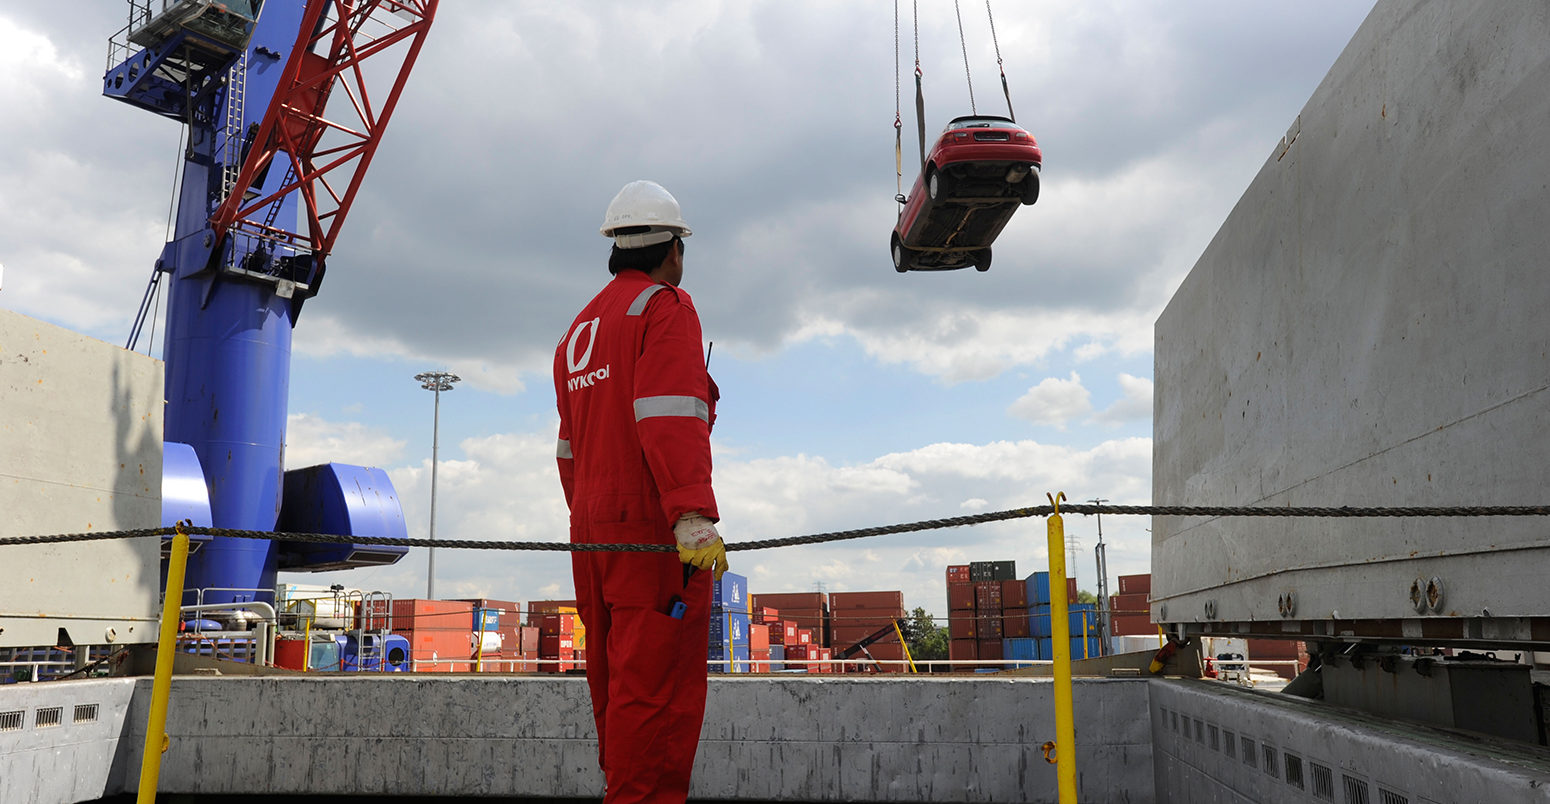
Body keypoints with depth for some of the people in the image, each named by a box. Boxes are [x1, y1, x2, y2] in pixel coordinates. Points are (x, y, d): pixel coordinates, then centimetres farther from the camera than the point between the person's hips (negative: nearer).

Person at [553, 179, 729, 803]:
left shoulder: (580, 330, 21)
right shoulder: (665, 308, -5)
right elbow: (670, 418, -20)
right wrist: (693, 515, -28)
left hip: (592, 535, 9)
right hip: (654, 533, -8)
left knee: (618, 689, 14)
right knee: (658, 691, -8)